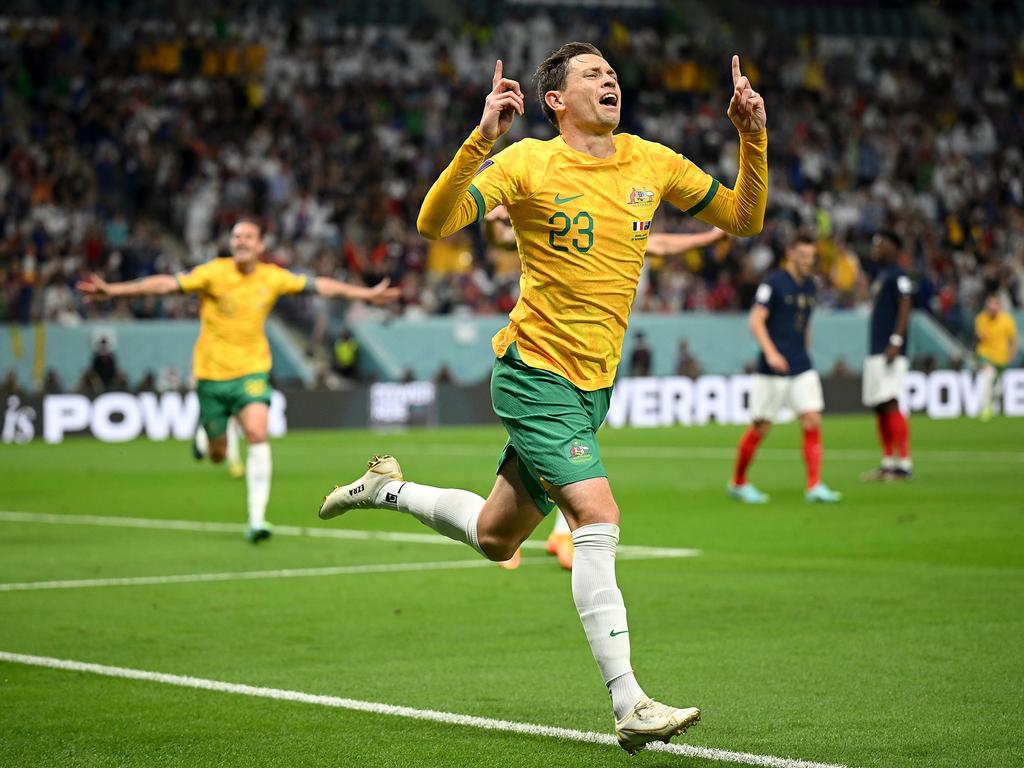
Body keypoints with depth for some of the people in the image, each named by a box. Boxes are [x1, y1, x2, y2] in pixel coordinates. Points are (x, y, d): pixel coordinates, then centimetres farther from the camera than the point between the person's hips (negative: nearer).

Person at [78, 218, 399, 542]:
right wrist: (111, 290, -26)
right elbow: (166, 284, -17)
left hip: (252, 370, 1)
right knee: (217, 455, 7)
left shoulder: (273, 277, -2)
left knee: (258, 435, -21)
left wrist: (367, 294, 7)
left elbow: (320, 285, 6)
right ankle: (204, 437, 47)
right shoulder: (214, 273, -10)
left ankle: (256, 520, -18)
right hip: (211, 372, -1)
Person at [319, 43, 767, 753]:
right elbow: (434, 223, -19)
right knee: (598, 520, -20)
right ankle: (629, 707, -20)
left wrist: (753, 137, -1)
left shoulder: (653, 162, 5)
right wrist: (481, 140, -31)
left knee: (495, 538, 16)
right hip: (536, 376, -7)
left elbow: (745, 219, 13)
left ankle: (389, 488, 43)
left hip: (593, 386, 7)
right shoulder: (528, 163, -10)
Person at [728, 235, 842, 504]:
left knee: (813, 421, -8)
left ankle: (814, 486, -10)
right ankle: (738, 483, 17)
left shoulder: (810, 285, 13)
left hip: (802, 368, 6)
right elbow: (756, 320, -16)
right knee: (761, 427, 1)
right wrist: (771, 353, -28)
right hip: (772, 369, -6)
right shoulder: (773, 283, -9)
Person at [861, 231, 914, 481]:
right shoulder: (879, 277, 21)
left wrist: (896, 341, -25)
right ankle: (888, 463, 12)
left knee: (890, 404, -13)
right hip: (874, 352, 10)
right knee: (879, 408, 9)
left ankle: (904, 463, -14)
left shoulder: (898, 276, -8)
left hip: (889, 351, -10)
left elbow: (904, 309, -17)